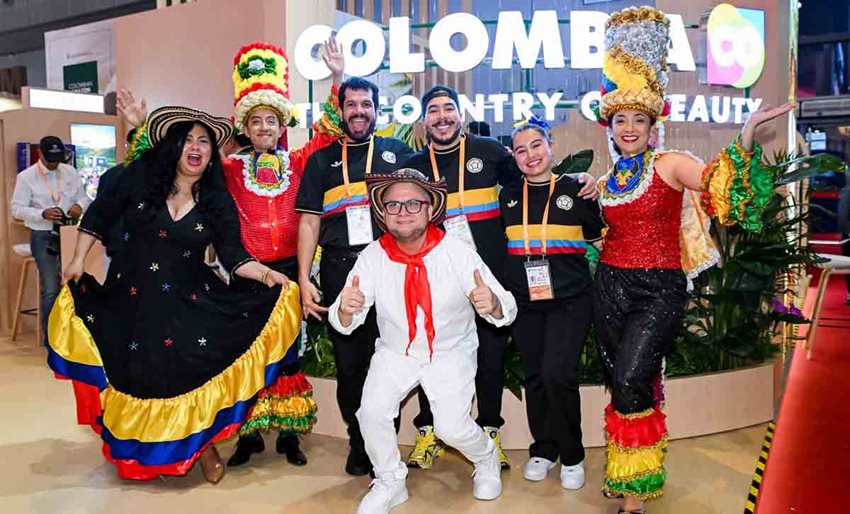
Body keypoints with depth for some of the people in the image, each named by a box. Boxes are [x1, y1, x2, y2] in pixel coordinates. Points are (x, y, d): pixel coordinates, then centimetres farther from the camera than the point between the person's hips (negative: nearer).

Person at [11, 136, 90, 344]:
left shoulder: (70, 172, 6)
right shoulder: (26, 177, -6)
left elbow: (83, 196, 12)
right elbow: (17, 209, -8)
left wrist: (79, 205, -12)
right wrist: (42, 214, -24)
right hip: (43, 237, -4)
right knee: (51, 289, -3)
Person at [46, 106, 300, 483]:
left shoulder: (218, 201, -3)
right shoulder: (140, 176, -4)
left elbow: (233, 255, -8)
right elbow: (99, 216, 5)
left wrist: (266, 273, -24)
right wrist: (78, 261, 2)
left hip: (188, 300, 0)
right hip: (130, 297, 1)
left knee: (196, 367, -13)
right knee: (137, 374, 5)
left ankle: (202, 442, 10)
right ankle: (138, 452, 27)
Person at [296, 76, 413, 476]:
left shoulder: (399, 152, 12)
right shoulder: (322, 160, 15)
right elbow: (309, 222, 11)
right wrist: (304, 279, 2)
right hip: (340, 271, 1)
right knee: (348, 362, 7)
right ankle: (359, 445, 22)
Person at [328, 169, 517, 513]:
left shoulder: (458, 253, -18)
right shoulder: (372, 257, -12)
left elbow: (507, 311, -19)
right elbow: (344, 324, -13)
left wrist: (492, 303, -43)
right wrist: (345, 310, -37)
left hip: (452, 353, -2)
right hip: (395, 353, 2)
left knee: (452, 428, -15)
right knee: (372, 412, -18)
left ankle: (486, 459, 23)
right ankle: (390, 483, 12)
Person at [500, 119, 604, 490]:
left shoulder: (575, 190, 1)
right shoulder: (508, 196, 9)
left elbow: (597, 236, 12)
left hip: (568, 300, -3)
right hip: (524, 300, 3)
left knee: (557, 374, -14)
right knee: (535, 376, 8)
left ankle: (571, 456, 7)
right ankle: (543, 449, 26)